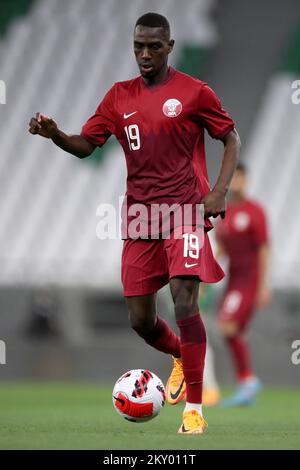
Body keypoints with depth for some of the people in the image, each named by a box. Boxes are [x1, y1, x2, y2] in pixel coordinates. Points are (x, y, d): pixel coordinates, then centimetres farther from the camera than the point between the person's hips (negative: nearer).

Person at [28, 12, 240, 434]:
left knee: (184, 301, -20)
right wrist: (54, 134, -12)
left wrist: (219, 191, -9)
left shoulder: (194, 92, -2)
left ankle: (194, 409, -14)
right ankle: (181, 357, 38)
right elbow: (85, 146, 10)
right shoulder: (120, 96, 9)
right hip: (140, 214, 5)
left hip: (185, 209, -4)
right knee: (140, 319, 4)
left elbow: (231, 139, 4)